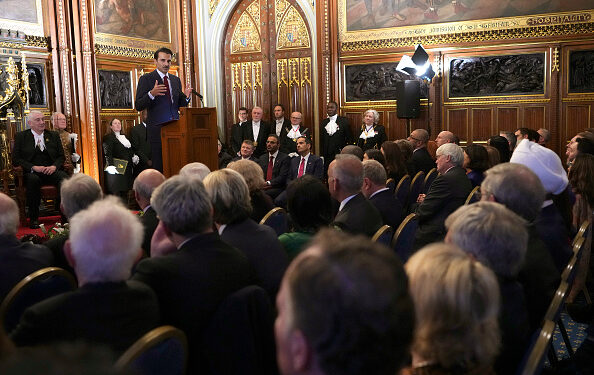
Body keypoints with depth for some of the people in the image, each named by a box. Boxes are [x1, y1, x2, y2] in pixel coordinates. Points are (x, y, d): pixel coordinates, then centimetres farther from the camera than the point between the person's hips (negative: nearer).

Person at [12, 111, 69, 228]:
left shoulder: (53, 135, 17)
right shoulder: (20, 136, 10)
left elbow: (61, 156, 13)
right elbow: (16, 159, 2)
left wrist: (54, 166, -9)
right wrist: (33, 167, -14)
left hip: (51, 170, 2)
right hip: (31, 172, -2)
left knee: (64, 177, -32)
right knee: (33, 179, -37)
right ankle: (33, 218, -25)